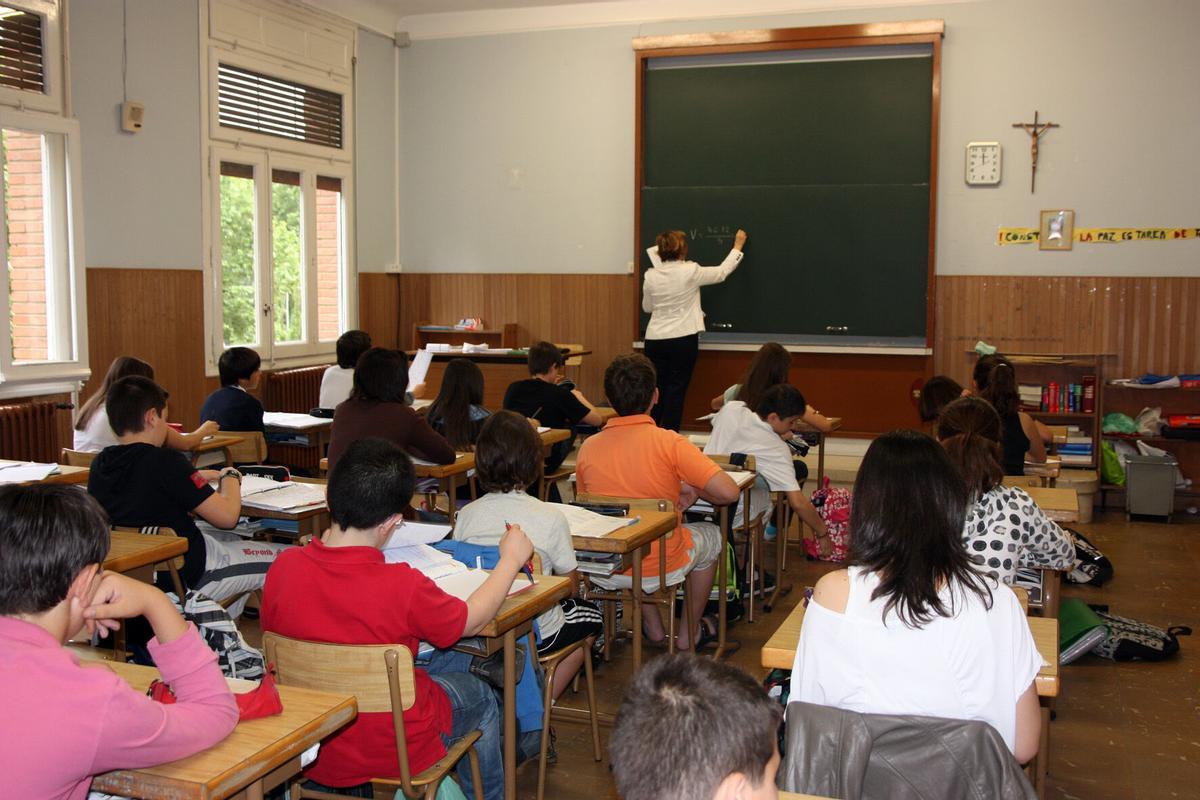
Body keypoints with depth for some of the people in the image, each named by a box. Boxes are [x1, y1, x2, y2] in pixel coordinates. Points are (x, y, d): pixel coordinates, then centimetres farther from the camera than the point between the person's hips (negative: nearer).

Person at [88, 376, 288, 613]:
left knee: (234, 540, 31)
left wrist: (197, 477, 14)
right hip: (186, 578, -8)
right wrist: (230, 477, -2)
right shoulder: (164, 462, -26)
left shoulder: (99, 464, -4)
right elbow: (226, 516, -20)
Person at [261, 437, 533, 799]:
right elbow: (472, 620, -9)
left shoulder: (284, 566, -18)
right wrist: (511, 559, 5)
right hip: (393, 752, -4)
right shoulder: (403, 586, -28)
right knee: (480, 696, 24)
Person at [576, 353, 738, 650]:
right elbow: (729, 492, -23)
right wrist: (693, 489, -2)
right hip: (659, 572, -3)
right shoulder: (669, 443, -20)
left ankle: (653, 626, 42)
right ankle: (690, 631, 40)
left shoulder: (588, 447, -9)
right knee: (710, 534, 29)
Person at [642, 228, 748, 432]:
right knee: (676, 390, 3)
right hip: (683, 339, -3)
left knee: (656, 390, 10)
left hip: (655, 339, 3)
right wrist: (738, 246, 17)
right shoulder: (690, 271, -9)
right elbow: (722, 272, 5)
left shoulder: (650, 276, 0)